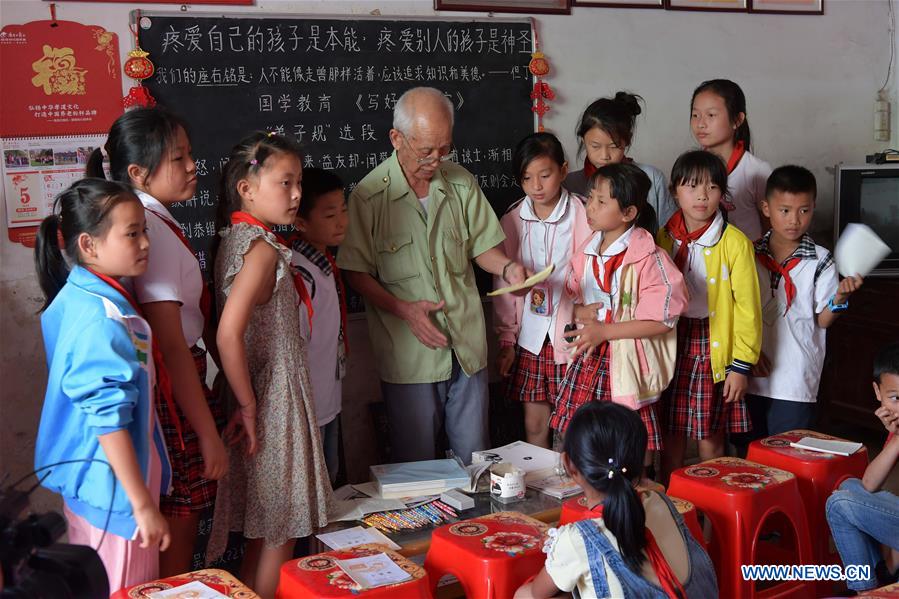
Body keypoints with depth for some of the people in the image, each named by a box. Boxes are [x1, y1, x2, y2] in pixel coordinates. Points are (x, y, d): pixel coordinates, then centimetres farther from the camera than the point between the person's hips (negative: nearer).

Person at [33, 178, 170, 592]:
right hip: (114, 487, -10)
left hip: (87, 480, 10)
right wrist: (143, 505, -21)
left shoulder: (75, 297, 4)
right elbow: (109, 420, -26)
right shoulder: (103, 319, -25)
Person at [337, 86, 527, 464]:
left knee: (476, 458, 14)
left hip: (467, 346, 4)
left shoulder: (461, 184, 4)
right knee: (415, 466, 8)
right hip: (409, 354, -4)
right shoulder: (369, 196, -10)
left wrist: (507, 267, -9)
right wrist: (404, 309, -17)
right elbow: (355, 272, -6)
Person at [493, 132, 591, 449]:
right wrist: (506, 340, 6)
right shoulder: (512, 220, 2)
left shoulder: (583, 215, -7)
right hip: (530, 338, 3)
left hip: (571, 335, -3)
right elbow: (504, 284, 7)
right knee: (534, 423, 10)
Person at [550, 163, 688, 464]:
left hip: (627, 368, -6)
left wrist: (604, 330, -17)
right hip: (587, 361, 6)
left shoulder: (647, 258, -13)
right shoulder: (586, 253, 8)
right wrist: (581, 312, -4)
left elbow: (662, 320, -16)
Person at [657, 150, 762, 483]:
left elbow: (747, 306, -7)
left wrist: (742, 364, -9)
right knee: (671, 436, 10)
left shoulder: (735, 243, -8)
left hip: (715, 351, -3)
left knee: (710, 439, 5)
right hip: (672, 346, 3)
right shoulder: (663, 239, 4)